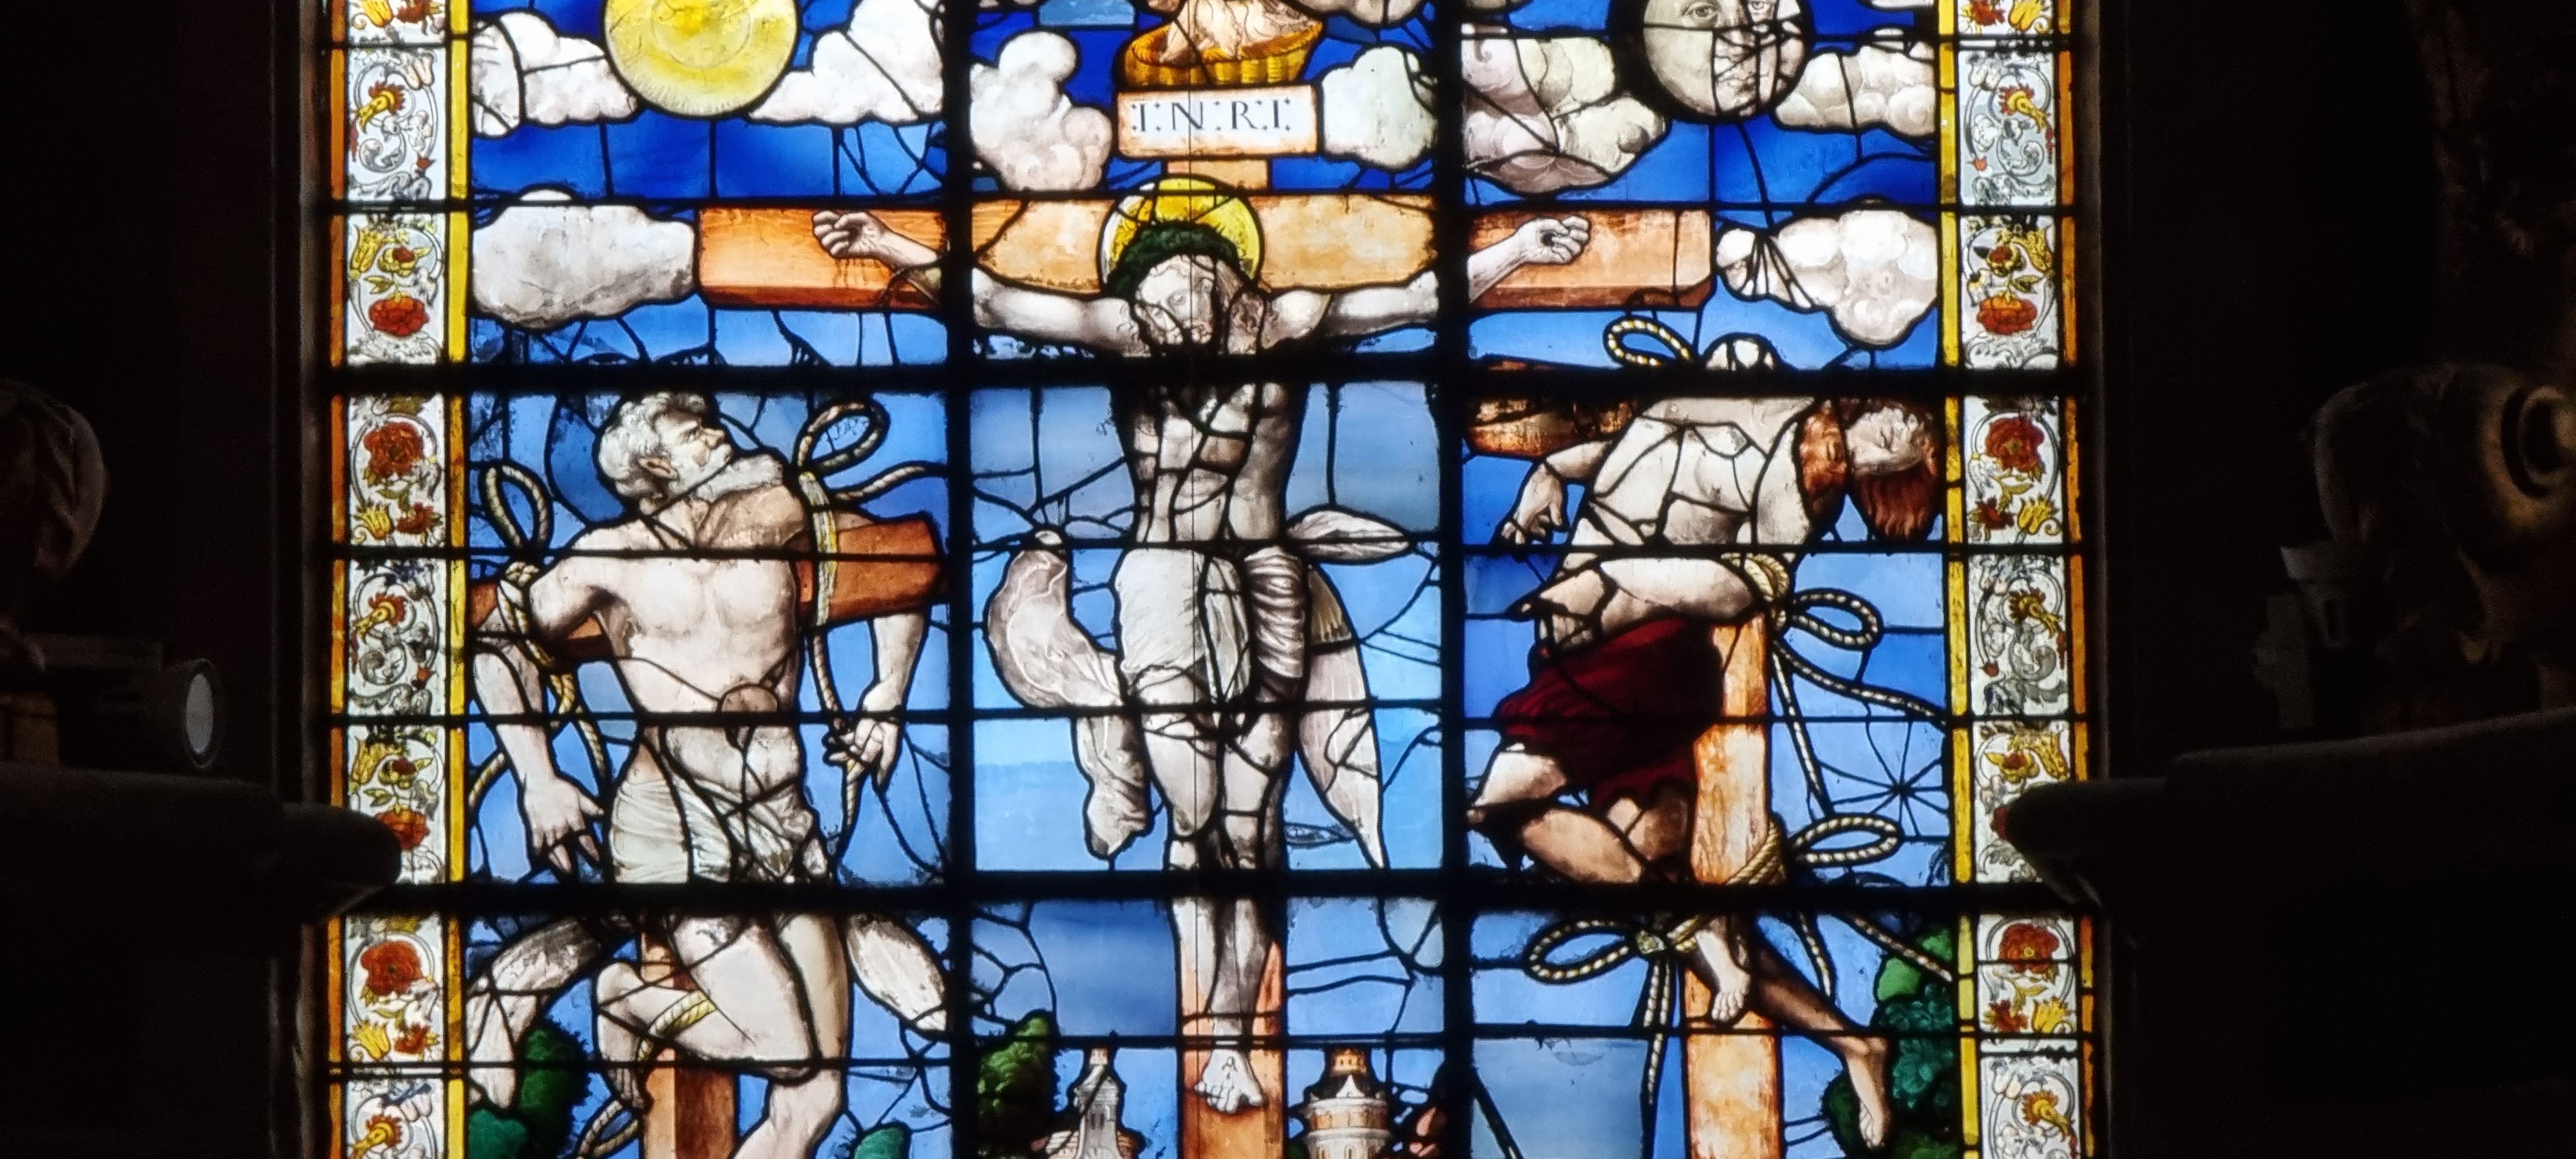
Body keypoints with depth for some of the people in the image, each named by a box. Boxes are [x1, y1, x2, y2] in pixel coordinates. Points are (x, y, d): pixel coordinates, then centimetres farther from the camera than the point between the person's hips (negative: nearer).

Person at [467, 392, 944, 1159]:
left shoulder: (782, 523, 5)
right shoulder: (615, 557, -2)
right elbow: (501, 643, 7)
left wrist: (886, 695, 9)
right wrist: (539, 781, -1)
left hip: (786, 829, 5)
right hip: (677, 830, -4)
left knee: (815, 1097, -3)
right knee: (797, 1057, -12)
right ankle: (628, 991, 9)